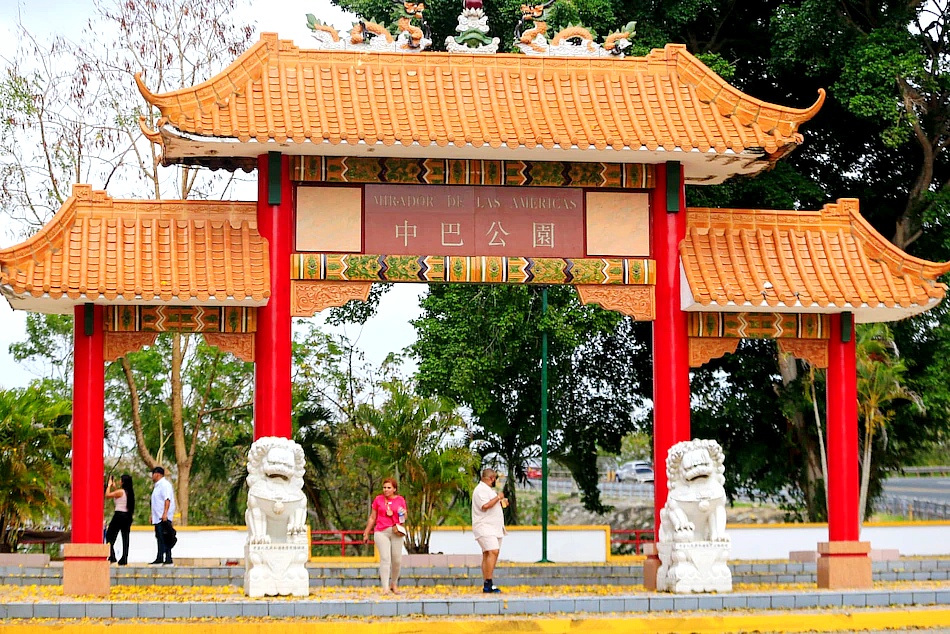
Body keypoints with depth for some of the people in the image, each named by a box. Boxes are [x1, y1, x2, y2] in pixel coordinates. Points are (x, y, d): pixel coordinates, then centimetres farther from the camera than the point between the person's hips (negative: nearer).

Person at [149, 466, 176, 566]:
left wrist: (165, 513, -27)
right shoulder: (157, 486, 23)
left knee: (163, 539, -11)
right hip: (158, 518, 10)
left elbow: (167, 499, -19)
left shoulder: (165, 484, -9)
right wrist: (152, 515, 25)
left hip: (163, 517, -10)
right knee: (159, 538, 8)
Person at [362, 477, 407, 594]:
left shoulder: (400, 500, 6)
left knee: (397, 560, 6)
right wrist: (366, 533, 12)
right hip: (381, 532, -2)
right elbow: (372, 518, 11)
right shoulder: (378, 500, 5)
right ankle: (385, 588, -15)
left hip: (396, 533, 2)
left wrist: (403, 514, -10)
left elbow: (404, 518, 13)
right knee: (385, 558, -12)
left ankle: (394, 584, 28)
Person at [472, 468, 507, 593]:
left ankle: (487, 585, 5)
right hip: (485, 527, -10)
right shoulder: (480, 490, -10)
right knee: (493, 552, -21)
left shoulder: (488, 489, 23)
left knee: (488, 555, 7)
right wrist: (498, 497, -13)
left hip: (494, 528, 10)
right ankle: (488, 583, -26)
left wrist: (501, 503, 18)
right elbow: (485, 505, -25)